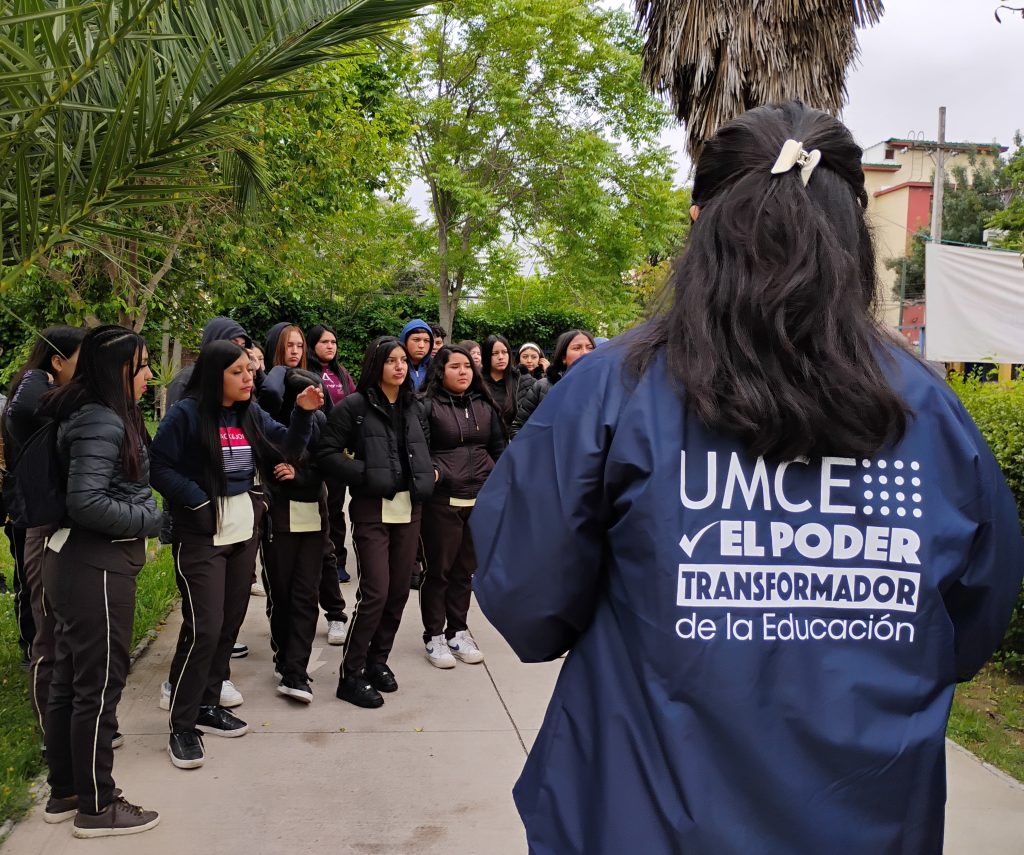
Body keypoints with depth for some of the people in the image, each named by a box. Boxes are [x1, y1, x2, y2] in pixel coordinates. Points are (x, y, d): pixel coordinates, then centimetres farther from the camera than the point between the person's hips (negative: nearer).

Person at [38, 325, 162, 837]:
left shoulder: (102, 415, 11)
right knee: (100, 684, 1)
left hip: (74, 560, 10)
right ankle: (97, 808, 13)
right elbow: (85, 501, -25)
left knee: (69, 680, 16)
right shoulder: (102, 422, -18)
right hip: (96, 567, -10)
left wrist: (145, 512, 5)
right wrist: (152, 520, -16)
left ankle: (64, 793, 29)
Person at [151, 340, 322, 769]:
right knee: (204, 628, -9)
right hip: (201, 536, -7)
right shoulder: (186, 414, -12)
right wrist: (199, 501, -17)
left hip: (244, 532, 7)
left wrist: (304, 413, -8)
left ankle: (207, 704, 27)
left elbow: (287, 448, 7)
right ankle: (182, 726, 4)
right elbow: (159, 468, -12)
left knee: (230, 623, 12)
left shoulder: (251, 413, 6)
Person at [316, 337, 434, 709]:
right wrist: (364, 474, -16)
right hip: (372, 509, -6)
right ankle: (351, 675, 4)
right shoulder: (355, 406, -6)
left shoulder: (414, 406, 12)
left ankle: (378, 660, 25)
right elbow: (327, 452, -9)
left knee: (399, 591, 8)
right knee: (375, 593, -9)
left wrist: (425, 476, 8)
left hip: (409, 507, 6)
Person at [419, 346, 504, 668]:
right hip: (442, 501, -5)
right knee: (438, 569, 4)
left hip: (480, 500, 5)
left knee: (465, 570, 13)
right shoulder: (428, 406, -4)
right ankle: (434, 636, 16)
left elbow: (498, 447, 16)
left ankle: (458, 632, 26)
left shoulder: (484, 406, 13)